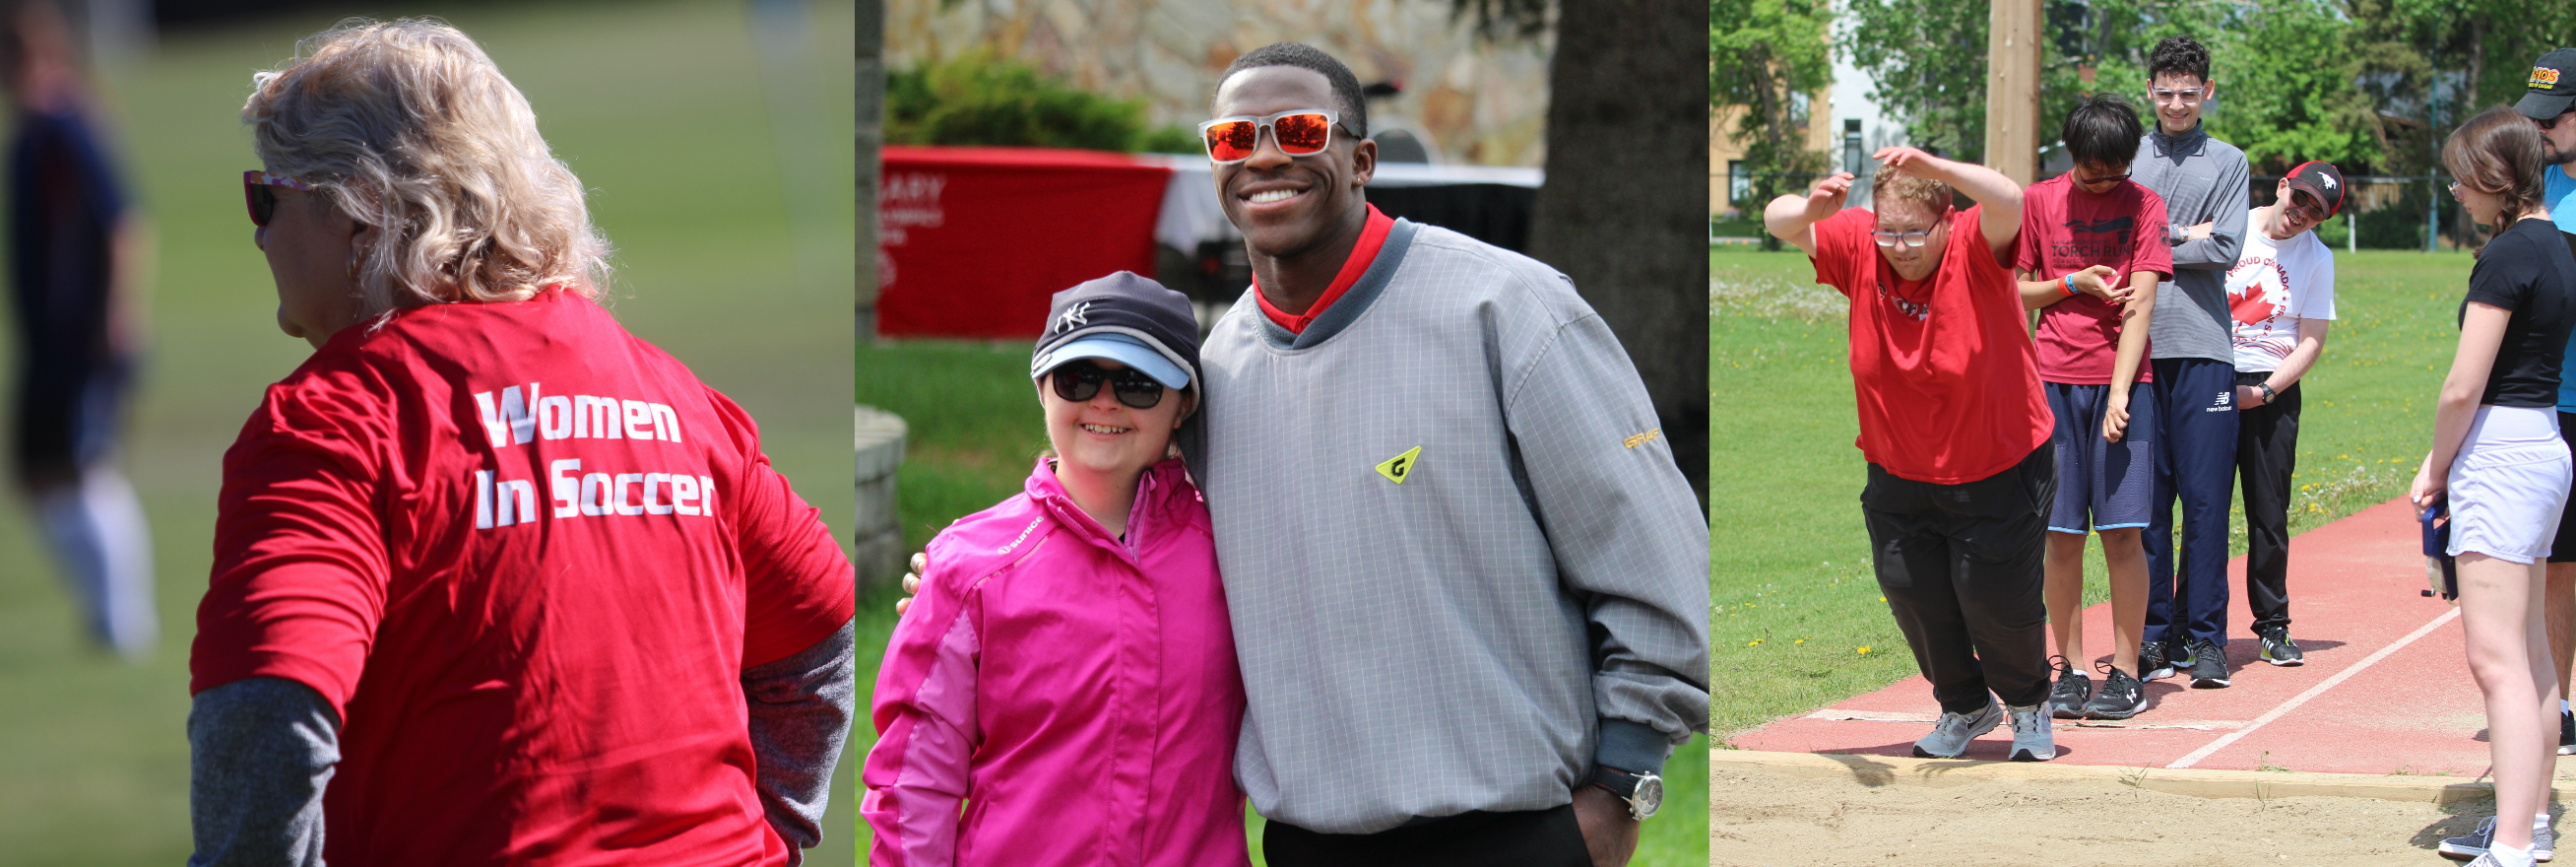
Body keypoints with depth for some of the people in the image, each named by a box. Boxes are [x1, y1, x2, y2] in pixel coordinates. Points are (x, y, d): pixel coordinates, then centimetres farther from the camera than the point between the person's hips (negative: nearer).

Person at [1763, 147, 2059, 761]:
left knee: (1995, 598, -1)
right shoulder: (1859, 246, -10)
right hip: (1899, 475, 4)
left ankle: (2028, 706, 30)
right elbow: (1777, 222, -17)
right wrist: (1811, 209, -42)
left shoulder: (1975, 246, -20)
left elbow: (2009, 203, -41)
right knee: (1912, 594, 5)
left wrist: (1936, 168, -58)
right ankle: (1965, 707, 32)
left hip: (2000, 473, -4)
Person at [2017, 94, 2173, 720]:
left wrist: (2120, 394, -14)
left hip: (2123, 380, -2)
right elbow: (2016, 293, 11)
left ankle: (2126, 674, 0)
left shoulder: (2143, 204, 1)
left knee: (2122, 531, -5)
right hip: (2055, 381, 2)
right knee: (2062, 534, 1)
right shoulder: (2039, 201, 7)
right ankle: (2069, 671, 9)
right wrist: (2074, 282, -7)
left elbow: (2141, 305, -6)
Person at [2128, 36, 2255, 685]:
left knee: (2206, 498, -3)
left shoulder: (2228, 163, 10)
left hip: (2202, 345, -1)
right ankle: (2152, 635, 6)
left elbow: (2225, 250, -1)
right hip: (2137, 342, 1)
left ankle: (2204, 637, 1)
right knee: (2145, 497, 1)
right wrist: (2181, 235, -4)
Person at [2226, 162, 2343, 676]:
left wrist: (2264, 392, -9)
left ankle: (2273, 626, 13)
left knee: (2270, 515, 1)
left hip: (2273, 391, 1)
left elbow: (2311, 343, 2)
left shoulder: (2317, 259, 5)